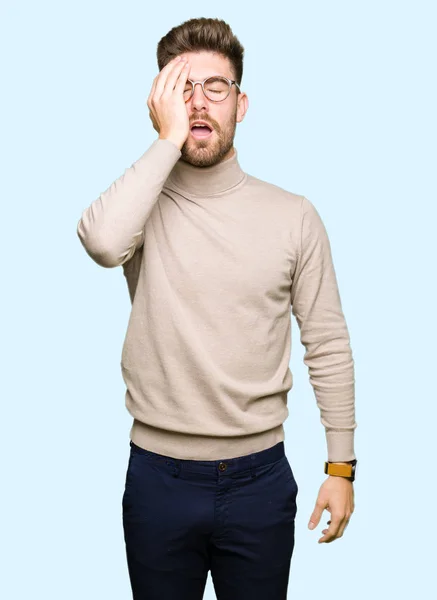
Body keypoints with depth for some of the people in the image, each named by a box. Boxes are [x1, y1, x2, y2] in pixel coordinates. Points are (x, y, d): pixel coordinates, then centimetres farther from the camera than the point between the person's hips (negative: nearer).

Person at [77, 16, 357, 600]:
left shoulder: (293, 215, -3)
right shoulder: (143, 204, -4)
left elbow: (328, 345, 1)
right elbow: (103, 241, -30)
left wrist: (341, 466, 1)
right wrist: (168, 138, -21)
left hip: (260, 478, 1)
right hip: (158, 478, 0)